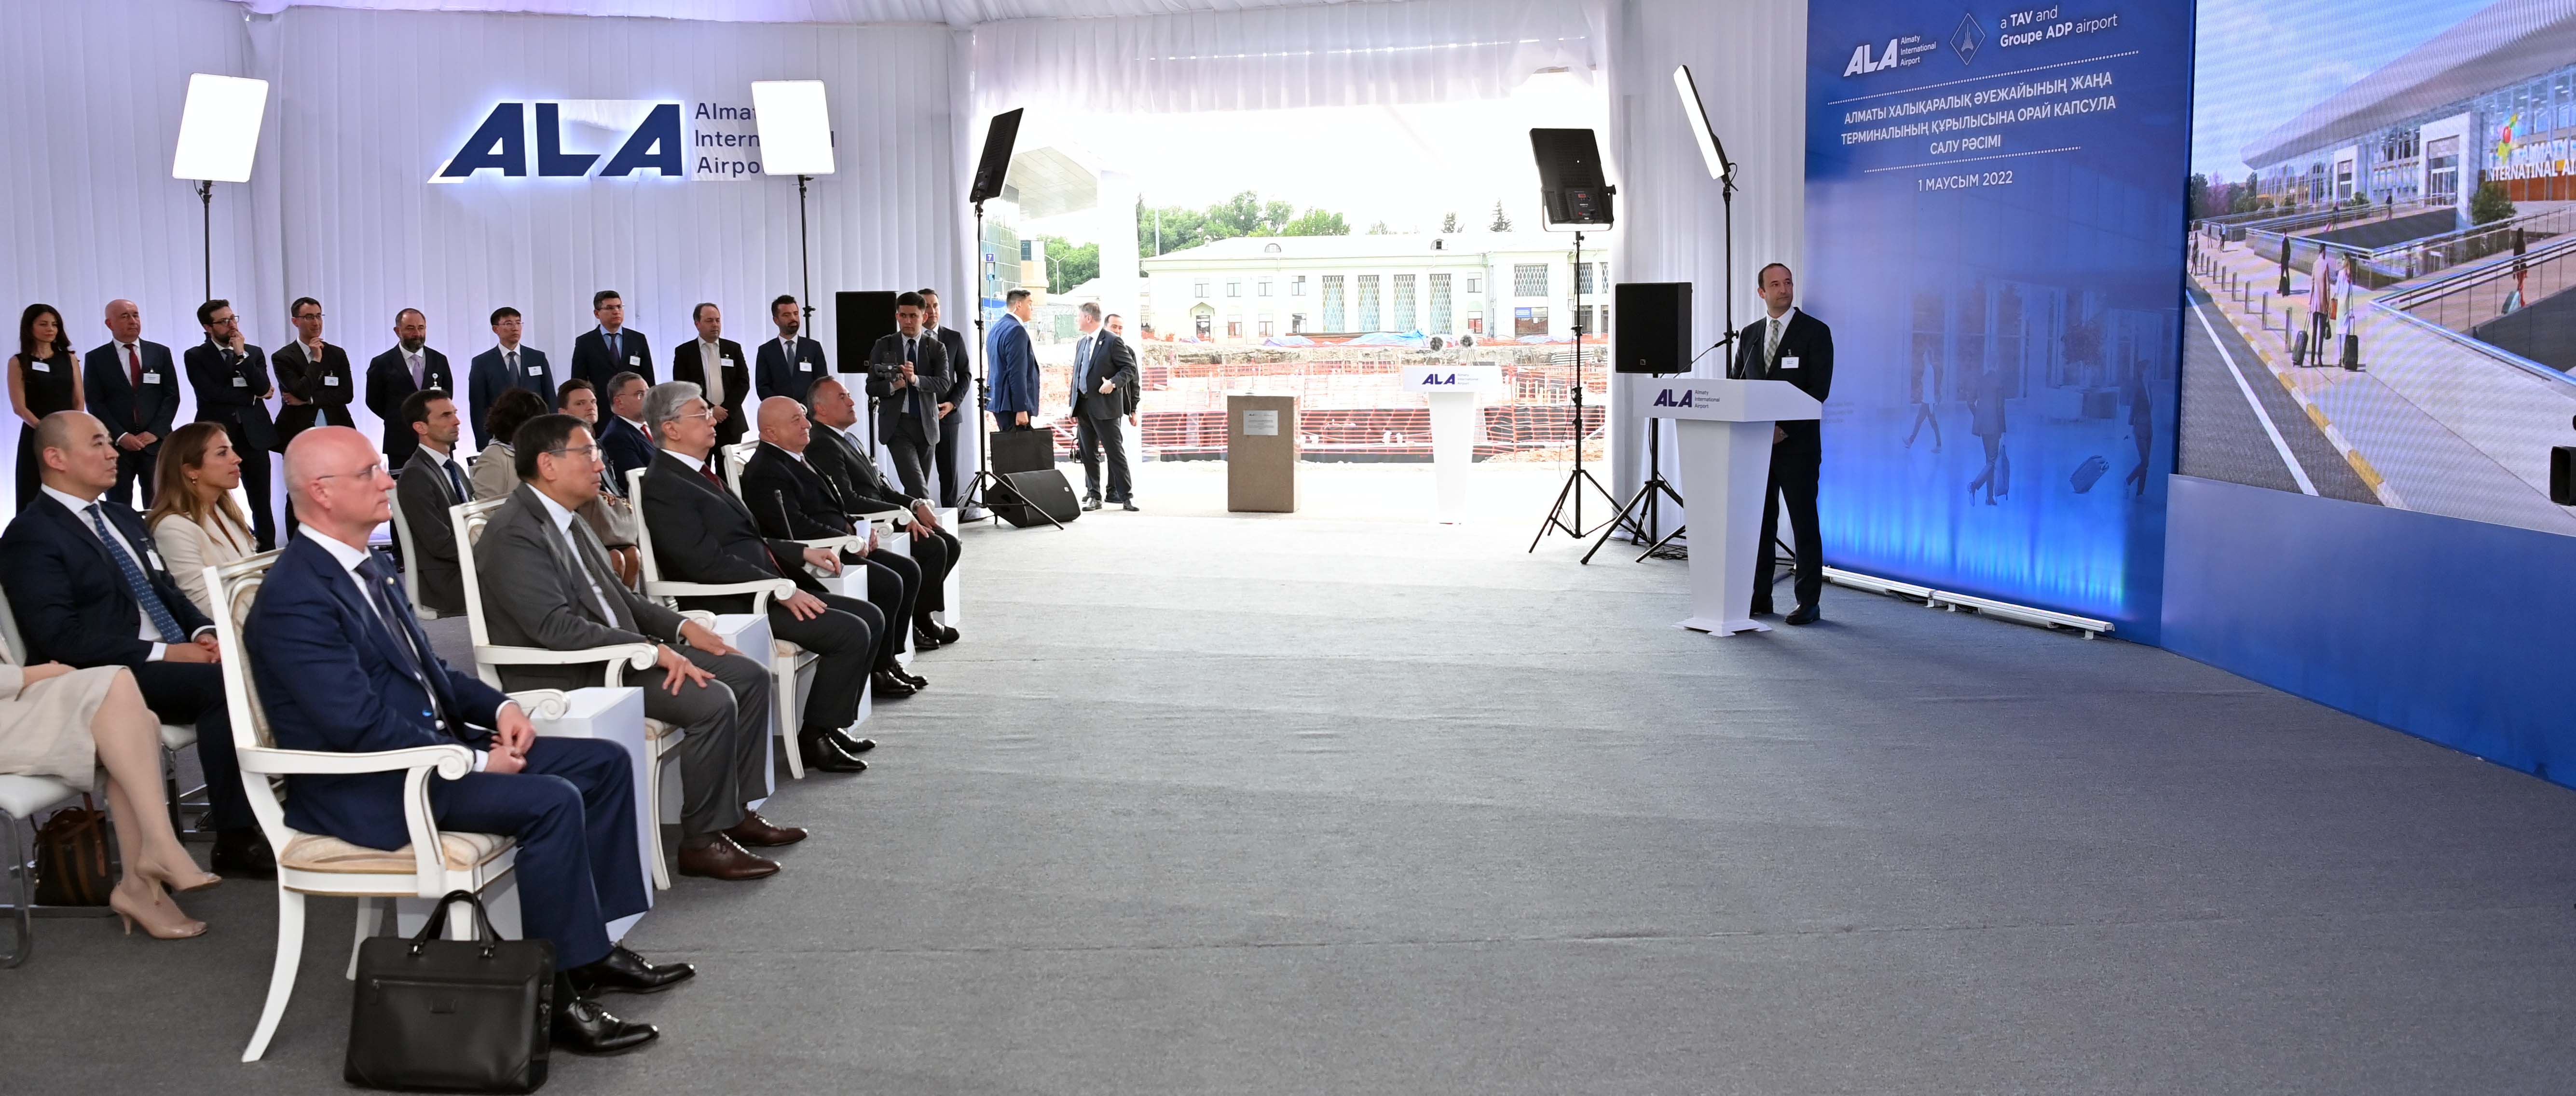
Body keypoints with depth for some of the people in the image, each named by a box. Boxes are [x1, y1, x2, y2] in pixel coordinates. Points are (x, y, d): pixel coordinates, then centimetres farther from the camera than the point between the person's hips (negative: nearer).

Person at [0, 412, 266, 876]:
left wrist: (203, 632, 0)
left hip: (175, 656, 8)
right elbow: (61, 638, -16)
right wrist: (161, 653, -20)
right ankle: (235, 839, -24)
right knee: (220, 683, -30)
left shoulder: (122, 518, 20)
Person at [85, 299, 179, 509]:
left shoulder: (160, 353, 9)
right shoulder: (96, 359, 5)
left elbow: (172, 396, 5)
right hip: (116, 445, -1)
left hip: (156, 443, 1)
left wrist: (155, 432, -7)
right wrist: (120, 436, -12)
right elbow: (94, 404, -1)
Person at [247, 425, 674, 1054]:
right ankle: (558, 995, -18)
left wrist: (498, 706, 2)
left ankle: (593, 949, 8)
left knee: (605, 764, 4)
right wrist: (475, 760, -20)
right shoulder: (296, 599, -19)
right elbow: (362, 726, -25)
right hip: (366, 790, -10)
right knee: (551, 801, -27)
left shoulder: (367, 567, 11)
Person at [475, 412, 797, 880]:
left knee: (751, 676, 4)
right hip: (569, 678, -10)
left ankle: (737, 811, 10)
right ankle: (702, 842, -12)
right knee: (712, 702, -25)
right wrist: (652, 651, -27)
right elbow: (554, 626, -26)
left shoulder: (568, 522, 14)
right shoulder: (514, 535, -17)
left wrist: (682, 627, 7)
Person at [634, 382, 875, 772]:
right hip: (734, 606, -10)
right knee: (850, 632, -19)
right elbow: (708, 562, -22)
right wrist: (782, 590, -23)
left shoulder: (701, 474, 17)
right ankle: (816, 739, -6)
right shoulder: (664, 486, -14)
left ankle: (832, 725, 12)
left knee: (869, 617, 6)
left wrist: (802, 553, 9)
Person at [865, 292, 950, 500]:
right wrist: (893, 386, -17)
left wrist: (915, 379, -25)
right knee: (917, 486, -18)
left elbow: (944, 383, -8)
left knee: (918, 488, 10)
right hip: (897, 424, -2)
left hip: (926, 424, 2)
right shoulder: (883, 346, 5)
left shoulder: (936, 348, 6)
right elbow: (871, 387, 3)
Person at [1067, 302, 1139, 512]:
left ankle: (1126, 496, 1)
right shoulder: (1082, 343, 16)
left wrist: (1114, 382, -23)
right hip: (1083, 408, 7)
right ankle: (1093, 496, 16)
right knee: (1087, 454, 9)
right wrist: (1073, 405, 15)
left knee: (1116, 452, -4)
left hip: (1104, 406, -7)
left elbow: (1130, 368, -8)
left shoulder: (1113, 342, -7)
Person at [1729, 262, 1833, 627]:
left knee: (1804, 523, -1)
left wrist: (1785, 428, -16)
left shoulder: (1815, 332, -2)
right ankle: (1759, 598, 12)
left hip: (1797, 443, -5)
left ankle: (1809, 602, 3)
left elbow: (1819, 388, -9)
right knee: (1759, 522, 6)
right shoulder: (1749, 334, 13)